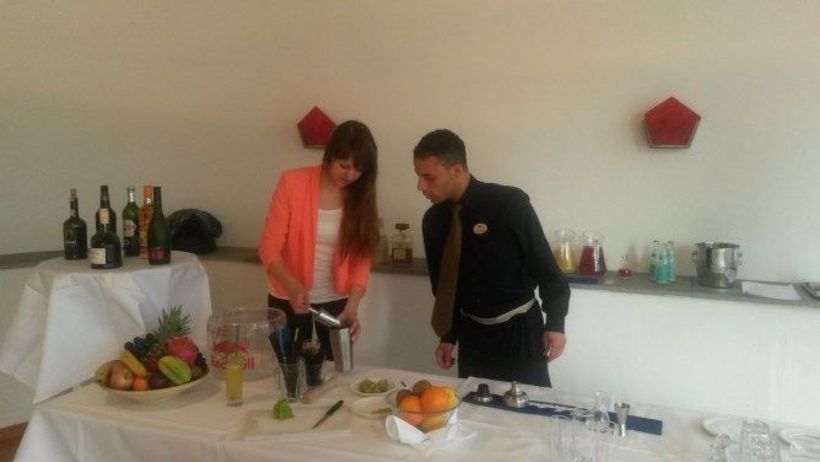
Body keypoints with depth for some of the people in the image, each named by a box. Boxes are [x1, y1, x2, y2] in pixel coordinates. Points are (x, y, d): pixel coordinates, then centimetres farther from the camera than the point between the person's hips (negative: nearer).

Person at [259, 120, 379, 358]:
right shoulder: (292, 182, -14)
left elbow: (361, 258, -7)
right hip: (288, 299, -1)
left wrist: (352, 306, -21)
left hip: (337, 301, 2)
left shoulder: (361, 196, -6)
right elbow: (269, 246, -14)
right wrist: (291, 285, -31)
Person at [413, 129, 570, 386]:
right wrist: (449, 336, 10)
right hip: (472, 334, 4)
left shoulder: (509, 203, -18)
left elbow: (545, 265, -10)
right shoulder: (432, 220, -3)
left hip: (520, 329, -4)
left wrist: (555, 323, -8)